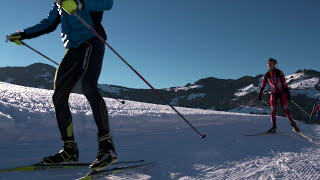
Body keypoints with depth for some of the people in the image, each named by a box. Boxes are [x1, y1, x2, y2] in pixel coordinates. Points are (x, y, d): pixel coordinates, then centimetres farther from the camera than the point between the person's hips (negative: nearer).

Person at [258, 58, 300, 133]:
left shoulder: (279, 73, -11)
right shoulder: (266, 75, -2)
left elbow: (284, 84, -7)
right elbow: (263, 85, 6)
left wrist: (288, 94, -8)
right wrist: (260, 95, 7)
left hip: (282, 93, -3)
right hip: (273, 94, 3)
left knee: (285, 109, -8)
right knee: (273, 110, -4)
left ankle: (293, 124, 4)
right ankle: (274, 127, 4)